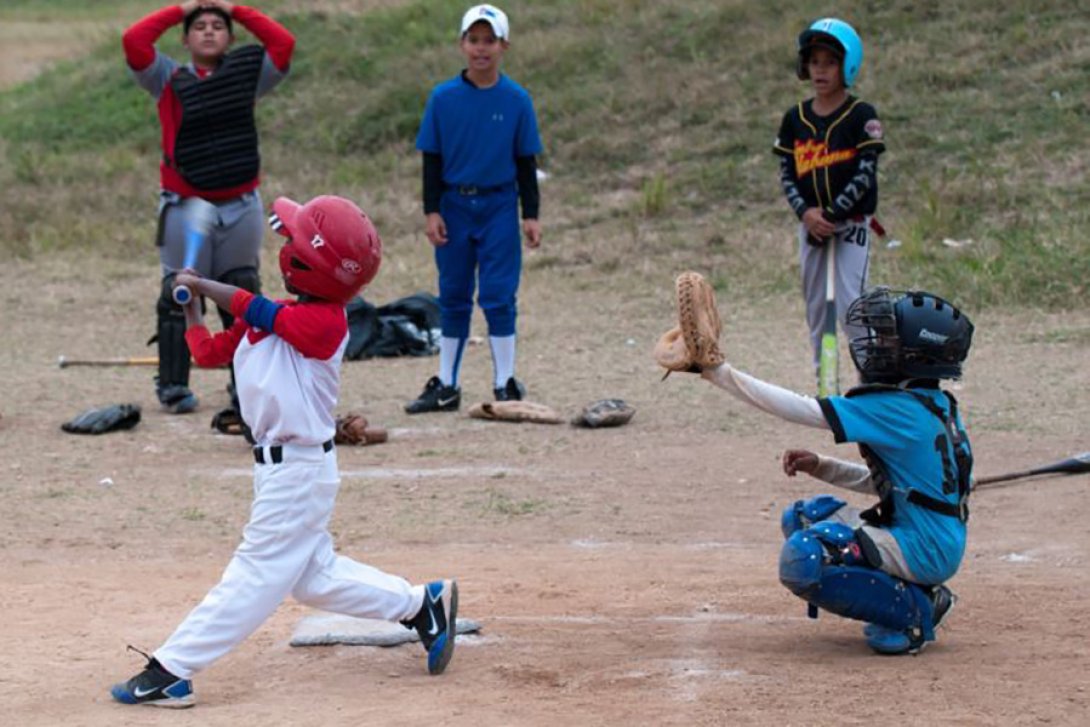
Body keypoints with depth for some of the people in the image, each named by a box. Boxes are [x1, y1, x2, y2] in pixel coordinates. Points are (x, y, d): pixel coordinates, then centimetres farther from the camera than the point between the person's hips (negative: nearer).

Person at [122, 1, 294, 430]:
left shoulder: (247, 75, 7)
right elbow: (133, 41, -11)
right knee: (179, 298, 1)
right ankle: (174, 388, 9)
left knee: (242, 298, 8)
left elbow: (283, 42, -2)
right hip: (184, 207, -2)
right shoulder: (169, 81, 1)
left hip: (240, 205, 2)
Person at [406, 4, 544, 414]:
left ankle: (506, 386, 5)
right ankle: (446, 387, 16)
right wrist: (432, 211, -2)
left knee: (498, 297, -3)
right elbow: (431, 159, 4)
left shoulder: (516, 100, -1)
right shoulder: (443, 98, 1)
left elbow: (526, 162, 3)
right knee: (453, 298, 9)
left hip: (499, 206, -2)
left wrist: (530, 215, -1)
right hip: (454, 206, 2)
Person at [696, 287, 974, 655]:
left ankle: (914, 611, -8)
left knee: (803, 559, -23)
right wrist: (821, 466, 6)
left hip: (925, 550, -10)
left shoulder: (896, 410, -19)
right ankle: (921, 595, 12)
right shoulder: (935, 405, 10)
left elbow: (800, 409, -18)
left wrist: (719, 373, -15)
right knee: (802, 517, 18)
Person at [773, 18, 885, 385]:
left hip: (851, 222, -5)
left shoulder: (861, 116, -7)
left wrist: (832, 215, -17)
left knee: (850, 308, -13)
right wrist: (805, 212, -14)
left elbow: (866, 174, -12)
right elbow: (786, 173, 3)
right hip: (811, 224, 5)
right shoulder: (795, 119, 5)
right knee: (815, 309, 9)